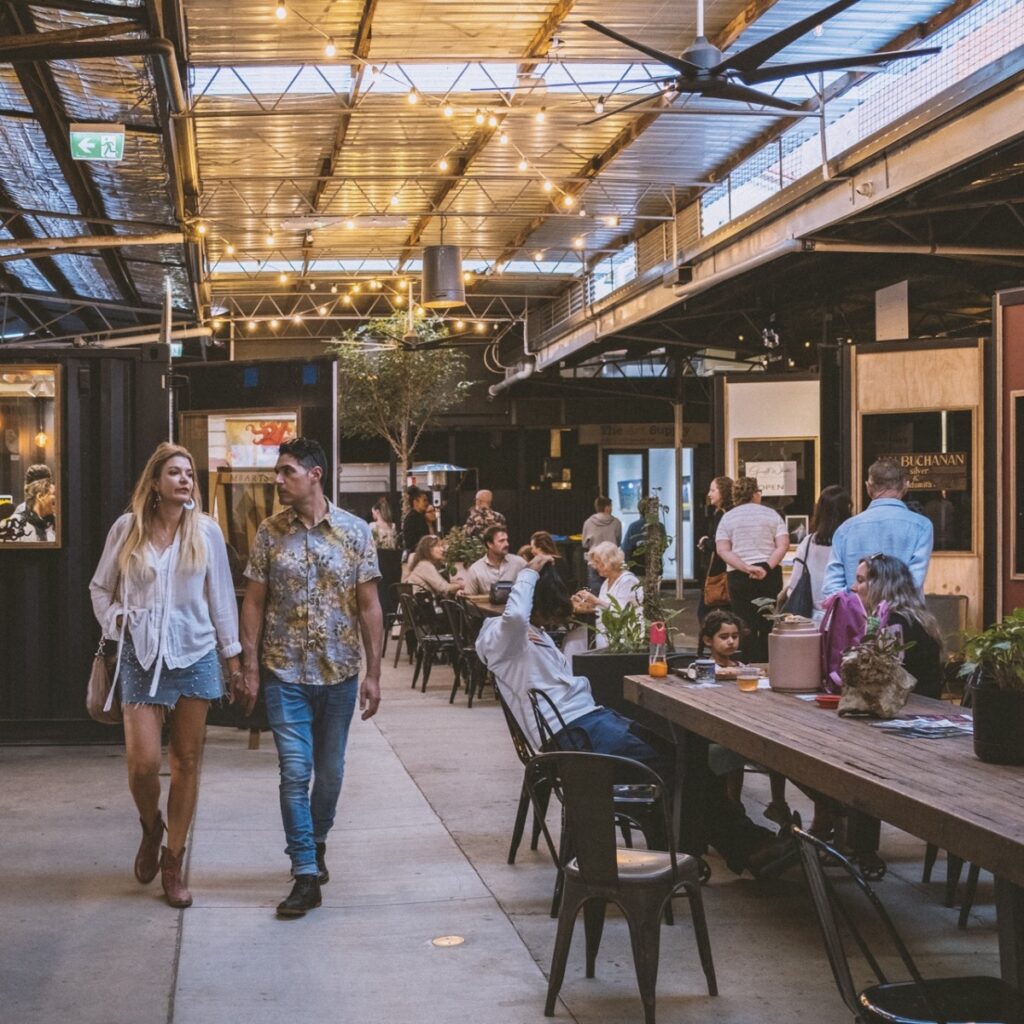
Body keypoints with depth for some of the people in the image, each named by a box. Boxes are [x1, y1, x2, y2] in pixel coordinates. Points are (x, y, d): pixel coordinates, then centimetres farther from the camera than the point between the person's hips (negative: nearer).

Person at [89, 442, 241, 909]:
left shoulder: (206, 531, 1)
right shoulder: (127, 528, 1)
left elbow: (221, 596, 6)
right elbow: (100, 588, 12)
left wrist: (232, 655, 7)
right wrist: (116, 625, -2)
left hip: (194, 655, 1)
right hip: (142, 657, -1)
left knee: (186, 762, 5)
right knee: (143, 762, -8)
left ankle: (173, 862, 17)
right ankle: (150, 827, 25)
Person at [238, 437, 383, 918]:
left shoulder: (354, 531, -3)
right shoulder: (270, 532, -1)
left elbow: (369, 605, -1)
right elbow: (254, 602, 2)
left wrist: (373, 673, -4)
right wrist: (249, 667, -4)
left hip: (340, 673, 1)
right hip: (286, 674, -1)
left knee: (330, 771, 13)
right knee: (295, 772, -6)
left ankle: (316, 842, 37)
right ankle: (306, 874, -2)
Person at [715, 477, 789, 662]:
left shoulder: (728, 517, 5)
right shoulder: (771, 514, 5)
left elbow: (722, 550, -7)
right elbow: (783, 545, -7)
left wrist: (747, 568, -13)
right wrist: (767, 568, -13)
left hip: (739, 577, 0)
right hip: (770, 576, 0)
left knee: (747, 628, 1)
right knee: (769, 626, 7)